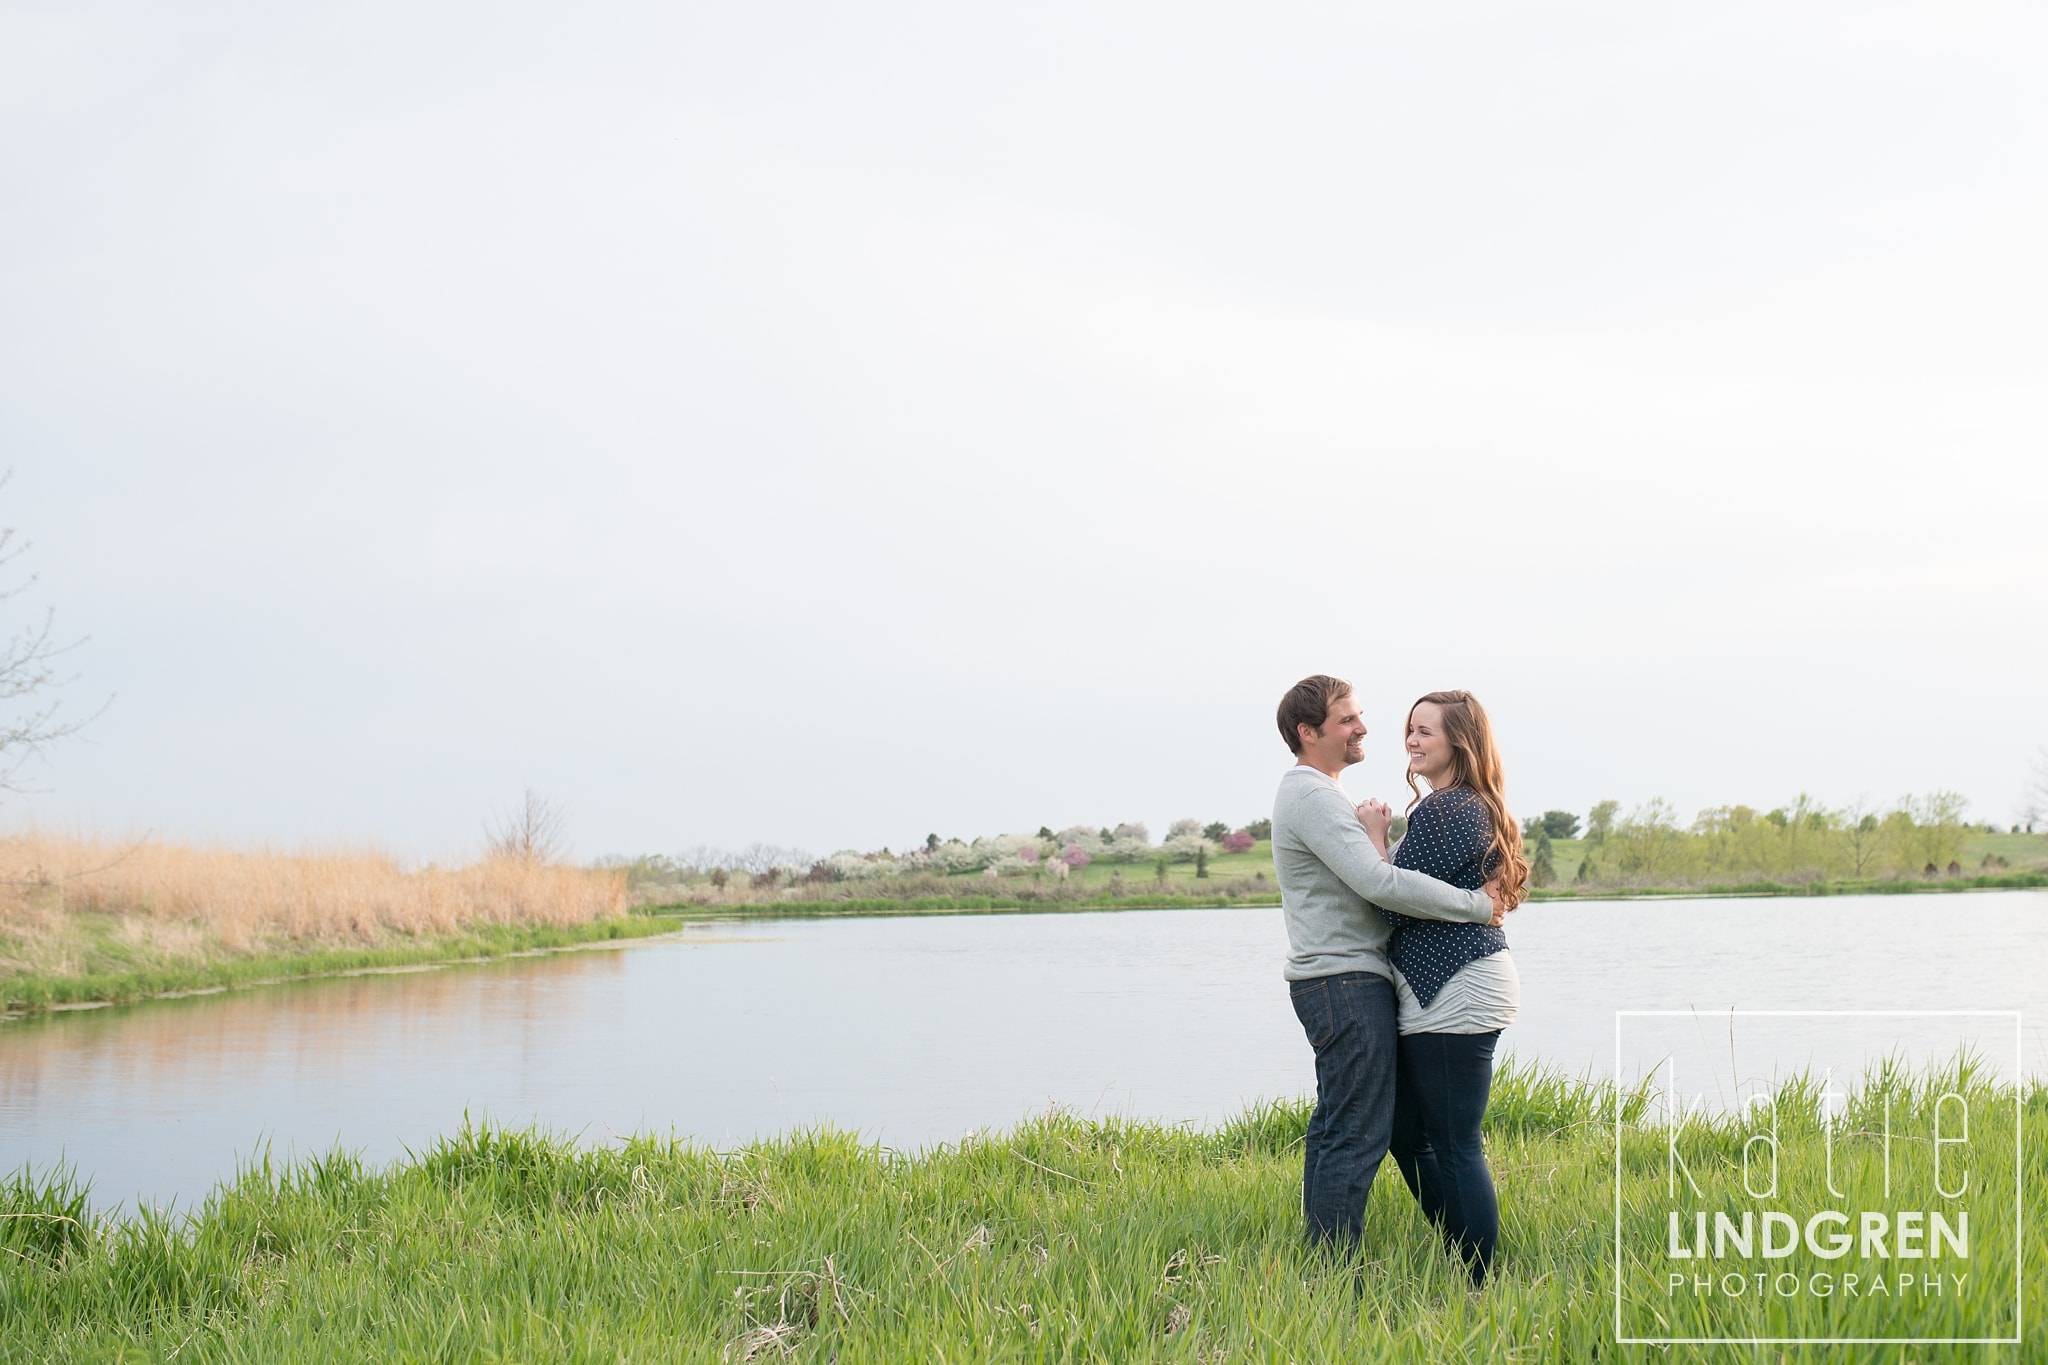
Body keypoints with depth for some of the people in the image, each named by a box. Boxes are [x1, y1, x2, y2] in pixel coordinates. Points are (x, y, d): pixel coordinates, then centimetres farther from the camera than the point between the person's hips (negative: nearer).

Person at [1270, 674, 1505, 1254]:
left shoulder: (1314, 794, 20)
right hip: (1346, 980, -11)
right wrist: (1477, 905, -19)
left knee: (1333, 1126, 14)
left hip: (1333, 982, 11)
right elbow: (1380, 884, -25)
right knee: (1358, 1134, -11)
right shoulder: (1313, 796, -16)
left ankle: (1320, 1255, 20)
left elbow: (1364, 875, 19)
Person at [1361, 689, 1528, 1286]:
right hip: (1450, 993, 11)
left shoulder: (1442, 811, -14)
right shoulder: (1476, 807, 17)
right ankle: (1466, 1262, 22)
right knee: (1408, 1133, 15)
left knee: (1455, 1147, -5)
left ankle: (1481, 1287, 1)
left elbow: (1400, 903, -16)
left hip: (1454, 993, -11)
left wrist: (1375, 838, -5)